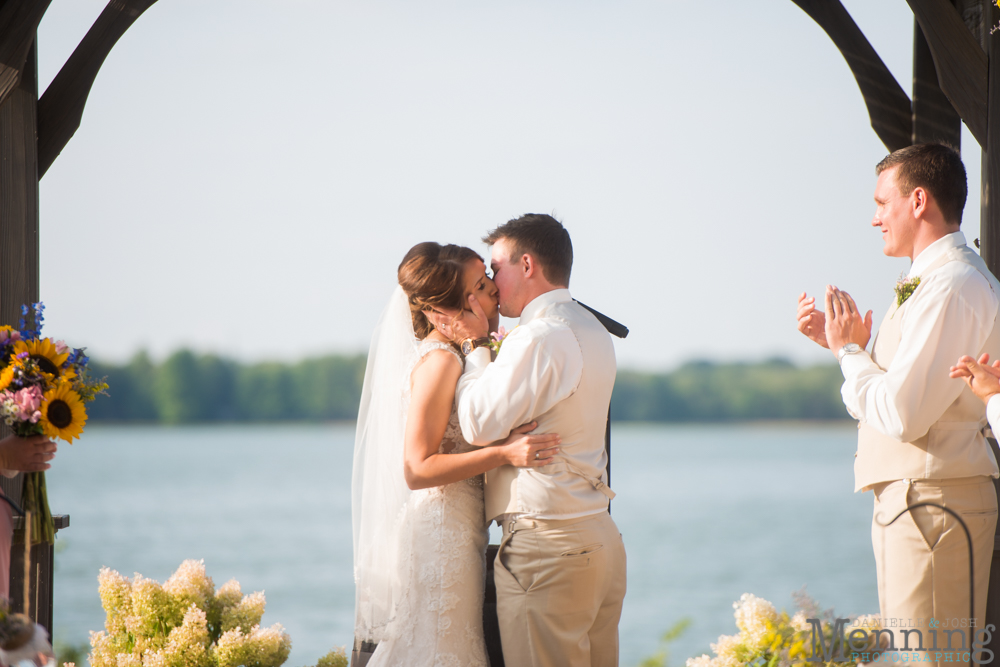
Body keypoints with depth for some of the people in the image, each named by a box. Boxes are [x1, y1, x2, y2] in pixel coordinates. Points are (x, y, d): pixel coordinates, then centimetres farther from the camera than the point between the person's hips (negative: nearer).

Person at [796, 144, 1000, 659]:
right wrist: (840, 342, 13)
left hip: (933, 503, -11)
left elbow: (901, 414, -22)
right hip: (905, 498, 11)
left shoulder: (953, 287, -16)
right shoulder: (937, 279, 17)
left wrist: (848, 351, -7)